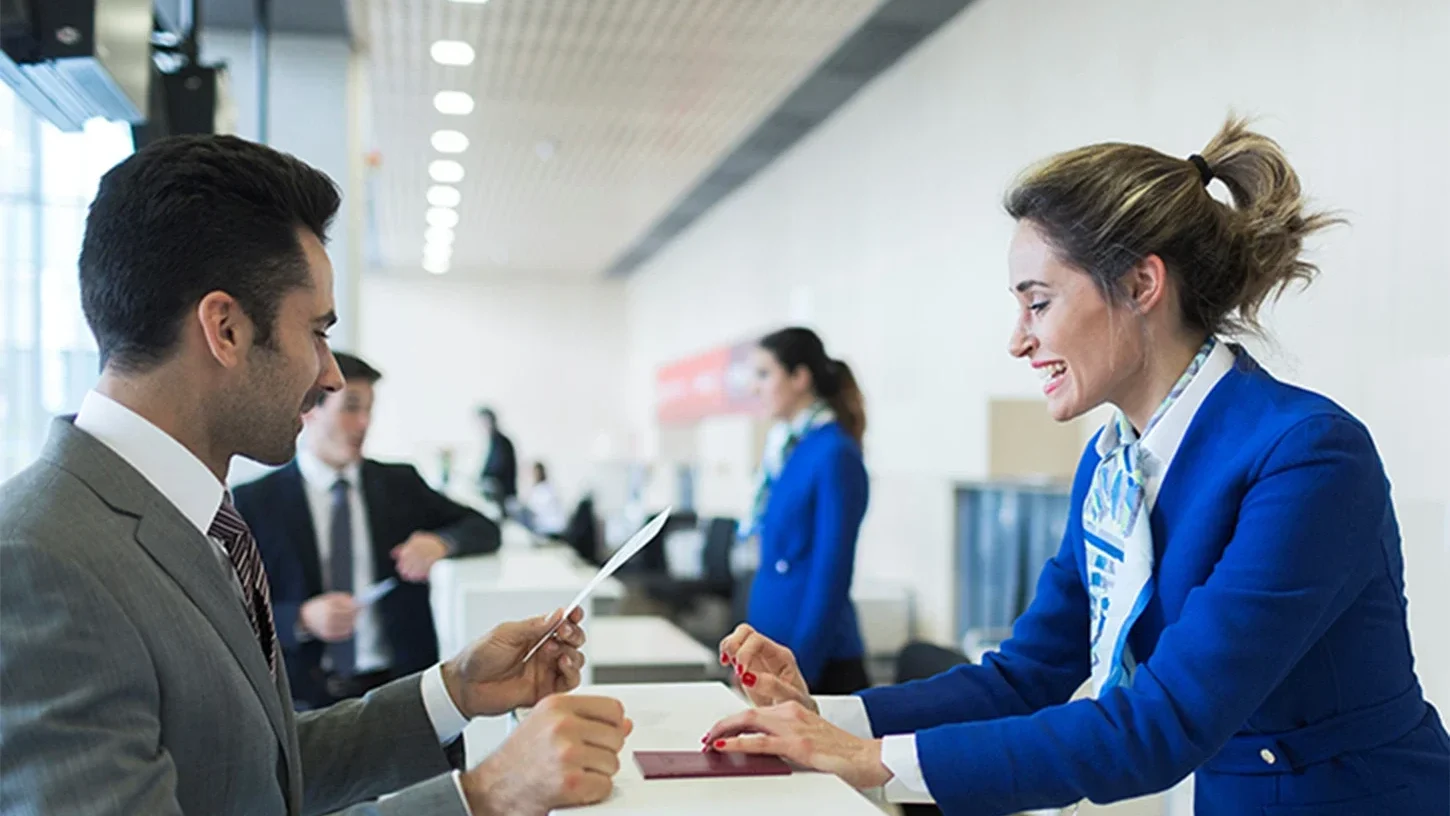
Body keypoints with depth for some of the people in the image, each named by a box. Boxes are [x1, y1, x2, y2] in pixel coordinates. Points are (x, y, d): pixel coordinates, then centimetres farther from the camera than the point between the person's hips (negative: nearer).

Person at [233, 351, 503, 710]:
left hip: (398, 685, 2)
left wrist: (441, 542, -8)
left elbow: (486, 531, 13)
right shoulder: (253, 502, 2)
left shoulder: (400, 484, 12)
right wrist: (302, 620, -17)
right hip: (304, 695, -2)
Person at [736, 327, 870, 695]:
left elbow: (831, 573, -17)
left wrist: (801, 668, -17)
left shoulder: (835, 454, -14)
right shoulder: (782, 446, 9)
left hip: (818, 659, -8)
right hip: (772, 648, 8)